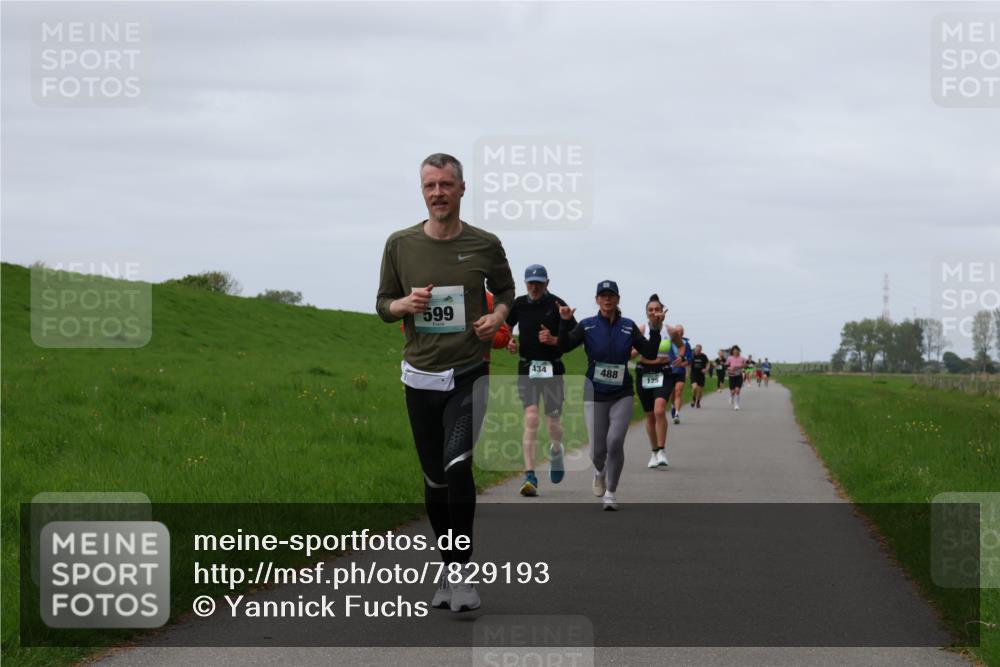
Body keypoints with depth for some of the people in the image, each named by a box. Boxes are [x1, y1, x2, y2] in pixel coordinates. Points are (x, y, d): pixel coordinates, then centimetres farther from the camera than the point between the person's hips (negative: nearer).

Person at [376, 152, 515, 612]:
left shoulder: (485, 245, 0)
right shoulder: (400, 244, 3)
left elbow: (507, 290, 16)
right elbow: (383, 305, 11)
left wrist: (498, 316, -5)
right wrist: (406, 303, -11)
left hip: (468, 374, -2)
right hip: (421, 377, 2)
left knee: (457, 466, -21)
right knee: (435, 480, 8)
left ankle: (462, 568, -13)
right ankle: (449, 569, 22)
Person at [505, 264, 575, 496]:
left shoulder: (557, 305, -3)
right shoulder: (519, 304, 6)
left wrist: (554, 340, -16)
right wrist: (508, 343, 2)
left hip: (552, 368, -1)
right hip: (527, 368, 1)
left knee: (552, 421, 3)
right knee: (531, 418, -13)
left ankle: (556, 451, 40)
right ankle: (530, 476, -16)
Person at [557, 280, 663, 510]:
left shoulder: (628, 327, 2)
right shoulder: (587, 326, -1)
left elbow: (649, 353, 0)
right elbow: (563, 347, -11)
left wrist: (655, 330, -14)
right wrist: (565, 322, -24)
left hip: (621, 395, 0)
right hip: (595, 395, 0)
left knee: (615, 441, -18)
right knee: (597, 450, -2)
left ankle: (611, 492, -1)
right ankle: (599, 472, 36)